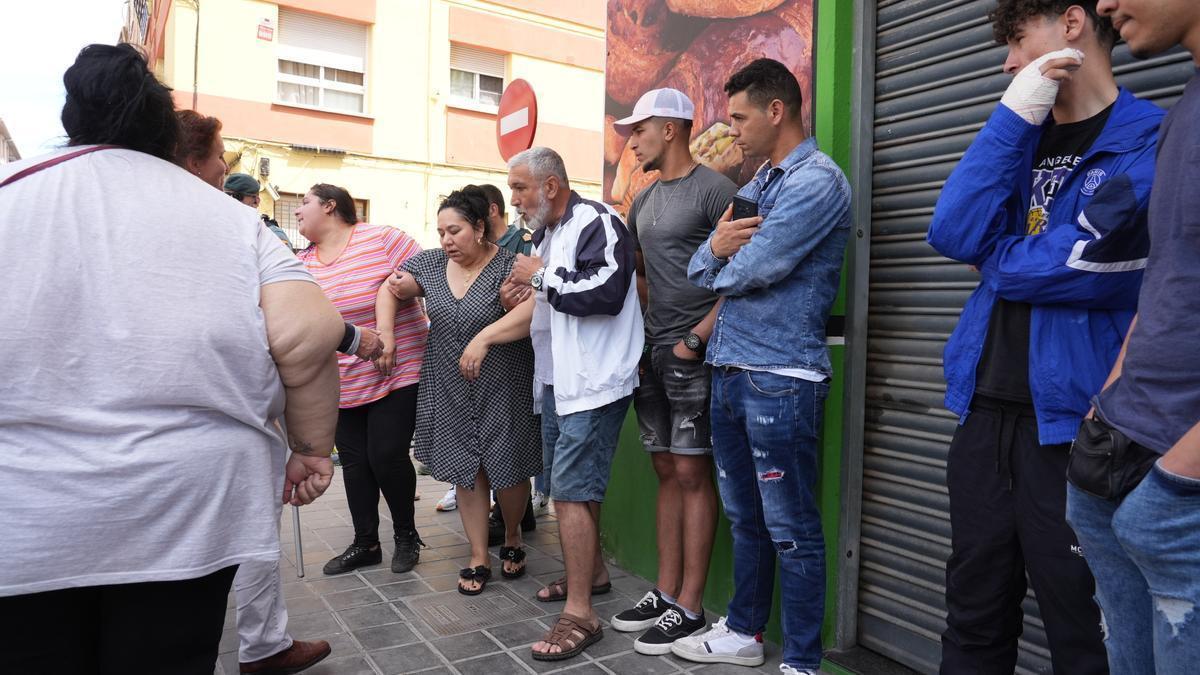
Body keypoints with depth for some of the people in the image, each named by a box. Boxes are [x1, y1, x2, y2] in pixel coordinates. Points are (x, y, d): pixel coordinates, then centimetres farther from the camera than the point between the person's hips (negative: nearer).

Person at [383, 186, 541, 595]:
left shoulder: (507, 264, -12)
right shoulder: (431, 263, 3)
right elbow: (389, 291, 11)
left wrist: (484, 338, -31)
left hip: (502, 389, -4)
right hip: (450, 391, 4)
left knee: (507, 469, 5)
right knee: (466, 471, 9)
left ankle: (512, 538, 33)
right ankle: (478, 558, 22)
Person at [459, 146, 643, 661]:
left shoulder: (596, 223, -13)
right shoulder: (546, 235, 16)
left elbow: (605, 292, -28)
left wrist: (542, 276, -15)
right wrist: (484, 337, 10)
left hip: (592, 382, -9)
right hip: (557, 381, 9)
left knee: (571, 492, -9)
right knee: (574, 484, 18)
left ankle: (580, 614, 0)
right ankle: (591, 572, 35)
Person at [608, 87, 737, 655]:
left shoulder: (713, 189, -8)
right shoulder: (644, 200, 16)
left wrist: (695, 338, -15)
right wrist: (648, 328, 10)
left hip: (693, 354, -8)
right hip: (653, 351, 8)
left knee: (692, 474, -2)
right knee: (666, 472, 11)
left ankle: (690, 607, 9)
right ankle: (665, 592, 22)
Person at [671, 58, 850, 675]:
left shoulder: (817, 180, -11)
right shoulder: (756, 183, 17)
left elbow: (751, 270, -20)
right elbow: (700, 270, 13)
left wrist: (722, 262, 2)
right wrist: (716, 247, -10)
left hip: (780, 377, -9)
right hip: (730, 370, 9)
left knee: (791, 529, 2)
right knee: (744, 518, 19)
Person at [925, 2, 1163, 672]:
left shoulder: (1154, 143, -8)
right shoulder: (1024, 136, 13)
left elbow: (1084, 267, -18)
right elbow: (954, 234, -2)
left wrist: (997, 254, 0)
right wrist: (1013, 118, -6)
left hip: (1073, 423, -6)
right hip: (985, 412, 6)